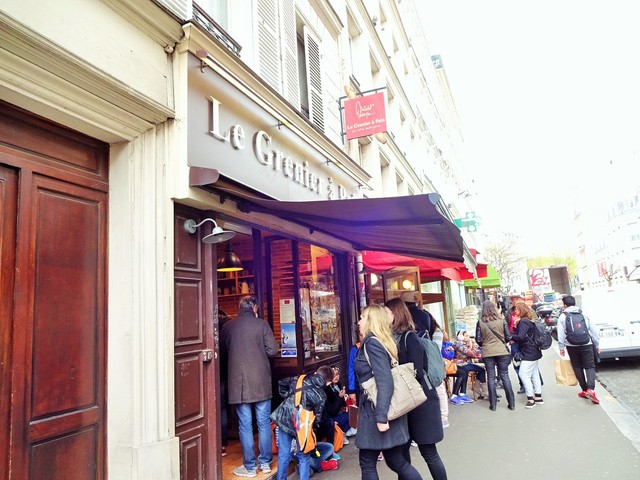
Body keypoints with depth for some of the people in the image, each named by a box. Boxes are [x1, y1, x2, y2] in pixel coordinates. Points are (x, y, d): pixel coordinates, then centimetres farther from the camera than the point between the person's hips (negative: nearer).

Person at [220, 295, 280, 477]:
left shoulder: (228, 326, 0)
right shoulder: (262, 324, -5)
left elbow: (222, 350, 13)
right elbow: (272, 350, -6)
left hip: (239, 382, 0)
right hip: (261, 382, 0)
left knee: (245, 425, 7)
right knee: (264, 423, 12)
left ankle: (250, 467, 15)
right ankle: (265, 462, 22)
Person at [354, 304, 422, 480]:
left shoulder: (371, 343, -16)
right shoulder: (382, 342, 11)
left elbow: (385, 382, -24)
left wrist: (381, 417, -25)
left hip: (375, 412, -8)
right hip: (379, 411, 8)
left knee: (367, 463, 7)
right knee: (396, 461, 16)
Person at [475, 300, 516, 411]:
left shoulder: (480, 322, -7)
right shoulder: (501, 320, -5)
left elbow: (478, 339, -5)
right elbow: (508, 337, -1)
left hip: (487, 353, -1)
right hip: (502, 351, 1)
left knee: (491, 378, 8)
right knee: (505, 376, 10)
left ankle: (493, 404, 12)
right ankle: (511, 403, 15)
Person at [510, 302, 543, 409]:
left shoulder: (523, 322, -17)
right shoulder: (529, 320, 14)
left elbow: (521, 337, -25)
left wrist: (512, 337, -7)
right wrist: (515, 339, 3)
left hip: (529, 353, -10)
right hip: (533, 352, 10)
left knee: (523, 374, -9)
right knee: (534, 374, 14)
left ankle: (530, 399, -6)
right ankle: (538, 397, 21)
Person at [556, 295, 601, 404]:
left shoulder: (562, 317, -1)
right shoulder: (584, 315, 5)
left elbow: (561, 334, -4)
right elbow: (594, 331, 7)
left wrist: (561, 347, 3)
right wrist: (597, 344, 16)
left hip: (572, 346, -1)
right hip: (586, 345, 1)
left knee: (578, 367, 12)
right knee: (590, 366, 3)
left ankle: (585, 390, 15)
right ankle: (590, 389, -16)